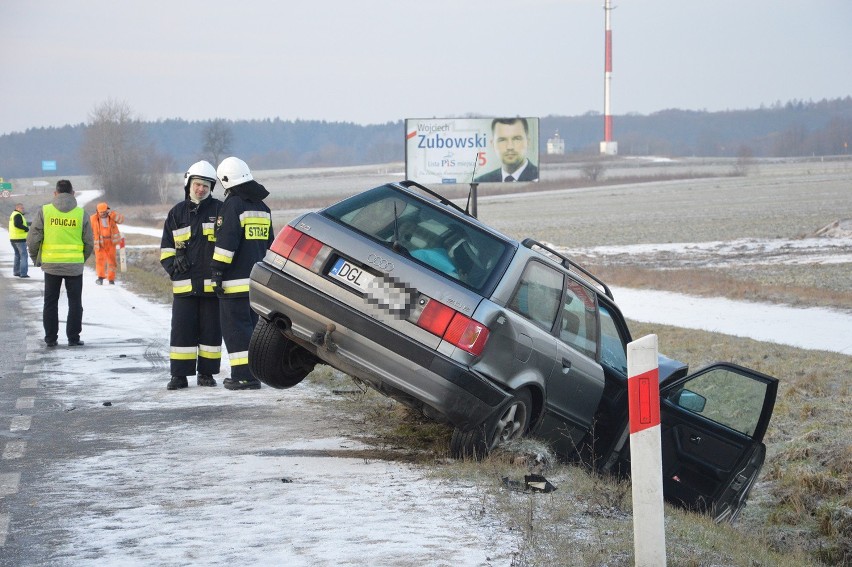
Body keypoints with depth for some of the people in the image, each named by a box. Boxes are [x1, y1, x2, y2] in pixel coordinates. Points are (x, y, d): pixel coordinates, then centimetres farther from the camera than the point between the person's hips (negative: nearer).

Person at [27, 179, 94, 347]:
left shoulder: (44, 211, -3)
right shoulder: (81, 213, -2)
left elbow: (32, 239, -5)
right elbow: (89, 243, 2)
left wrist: (35, 259, 11)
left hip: (51, 264, 0)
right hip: (75, 266, 0)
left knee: (50, 302, 11)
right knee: (75, 303, 9)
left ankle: (50, 338, 12)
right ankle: (73, 338, 6)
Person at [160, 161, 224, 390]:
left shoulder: (219, 210, 3)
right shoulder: (177, 213, 12)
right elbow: (166, 247, 17)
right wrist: (172, 264, -2)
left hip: (212, 284, -2)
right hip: (184, 283, 2)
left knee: (211, 330, 4)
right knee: (182, 330, 0)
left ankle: (206, 372, 14)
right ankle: (179, 375, 4)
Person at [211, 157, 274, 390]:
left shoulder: (232, 205, -11)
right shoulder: (262, 207, 16)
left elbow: (226, 242, -17)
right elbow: (269, 243, 23)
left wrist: (218, 272, -14)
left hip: (236, 281, -8)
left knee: (235, 327, -5)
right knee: (252, 325, 14)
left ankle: (244, 375, -10)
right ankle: (253, 372, 16)